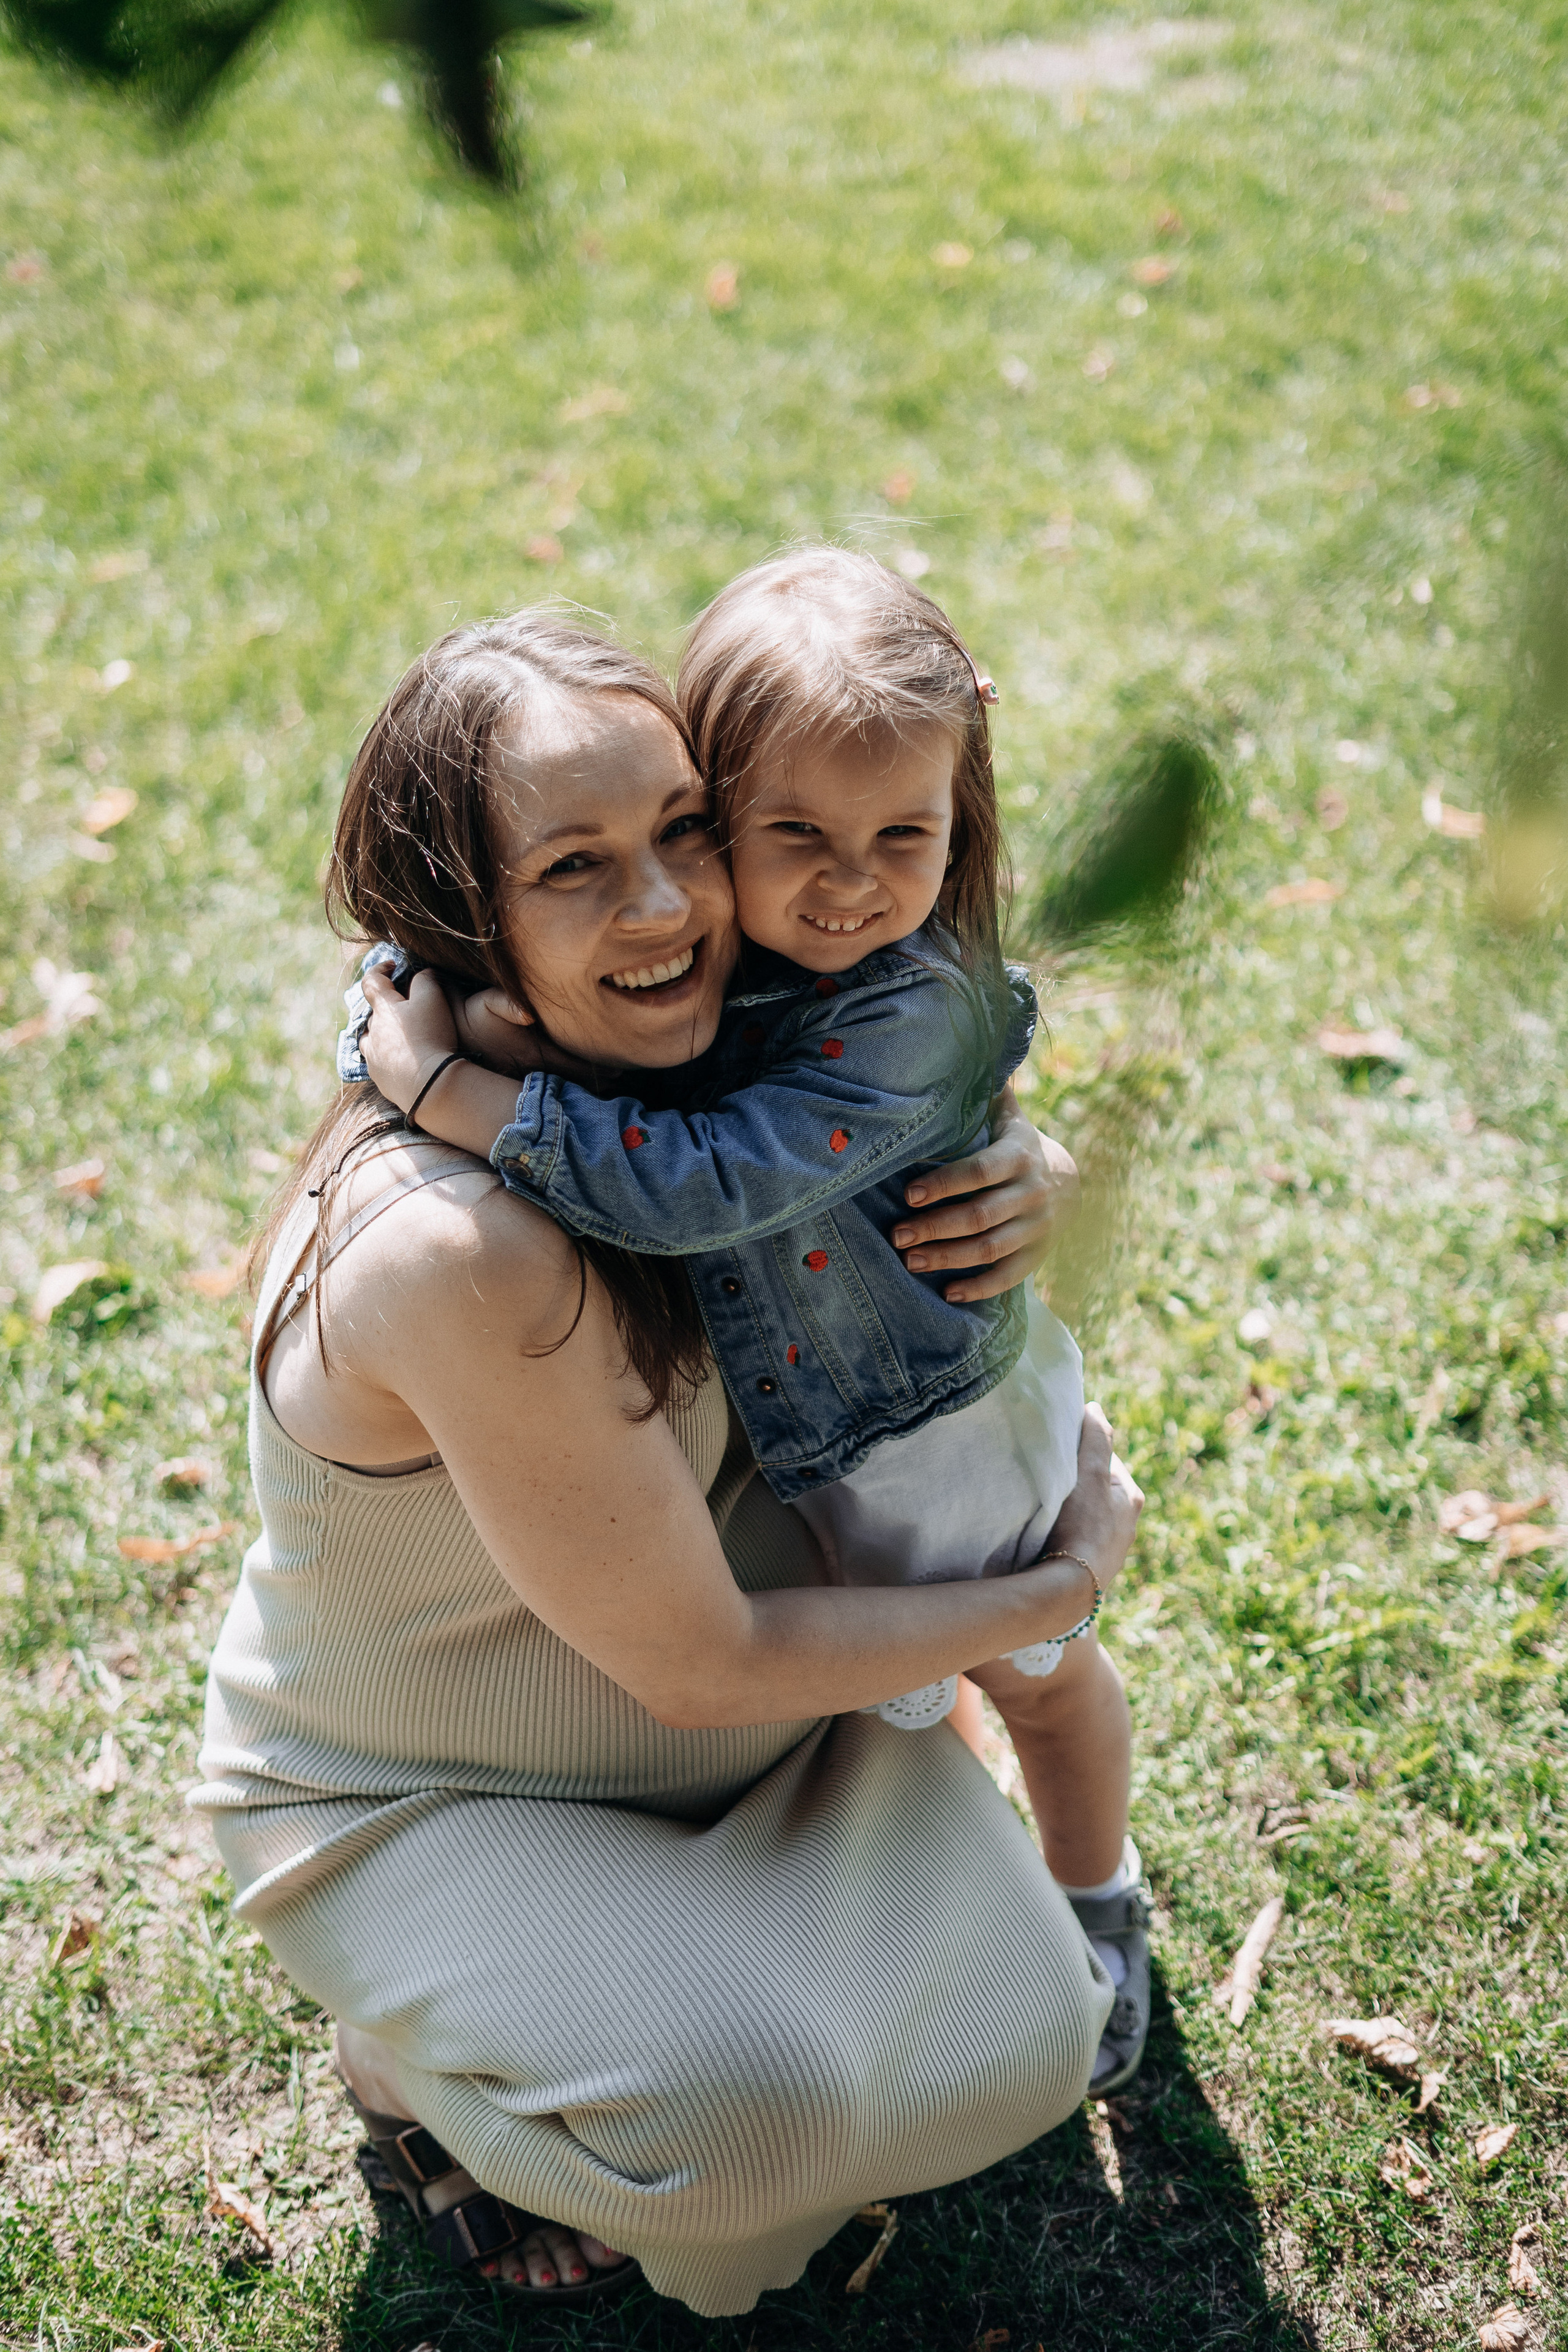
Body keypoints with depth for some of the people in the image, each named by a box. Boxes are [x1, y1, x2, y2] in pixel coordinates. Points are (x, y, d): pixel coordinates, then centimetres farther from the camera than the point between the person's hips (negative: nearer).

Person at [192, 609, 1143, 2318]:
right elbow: (701, 1668, -26)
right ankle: (413, 2061, 3)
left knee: (1018, 2038, -6)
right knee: (746, 2094, -30)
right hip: (416, 1799, -6)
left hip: (705, 1708, 7)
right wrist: (1063, 1584, -14)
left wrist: (1012, 1185, -16)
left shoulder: (642, 1073, -13)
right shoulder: (463, 1247, -36)